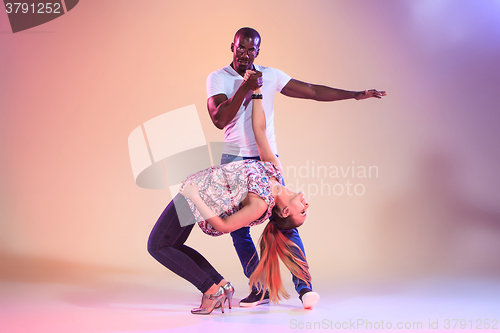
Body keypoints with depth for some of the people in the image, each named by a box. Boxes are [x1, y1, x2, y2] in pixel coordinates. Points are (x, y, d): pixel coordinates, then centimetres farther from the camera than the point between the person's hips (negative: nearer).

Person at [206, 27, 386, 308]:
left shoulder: (270, 75, 7)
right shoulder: (218, 78, 2)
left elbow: (312, 91, 6)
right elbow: (219, 120, -12)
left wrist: (356, 94, 3)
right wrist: (245, 87, -18)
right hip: (234, 161, 0)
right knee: (238, 228, 0)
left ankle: (304, 285, -4)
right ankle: (260, 288, 11)